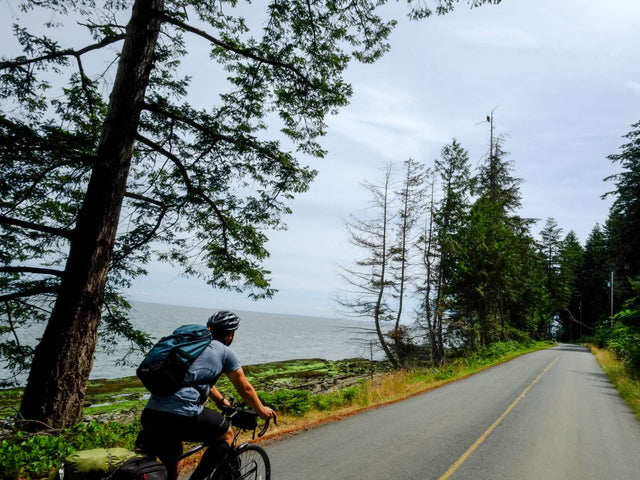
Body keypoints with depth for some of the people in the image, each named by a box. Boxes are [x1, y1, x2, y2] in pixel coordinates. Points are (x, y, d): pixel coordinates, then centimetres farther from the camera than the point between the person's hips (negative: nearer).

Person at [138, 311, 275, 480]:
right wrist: (262, 410, 33)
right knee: (227, 434, 19)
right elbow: (245, 389, 15)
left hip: (149, 414, 8)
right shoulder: (225, 352, 5)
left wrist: (222, 401, 54)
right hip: (183, 417, -7)